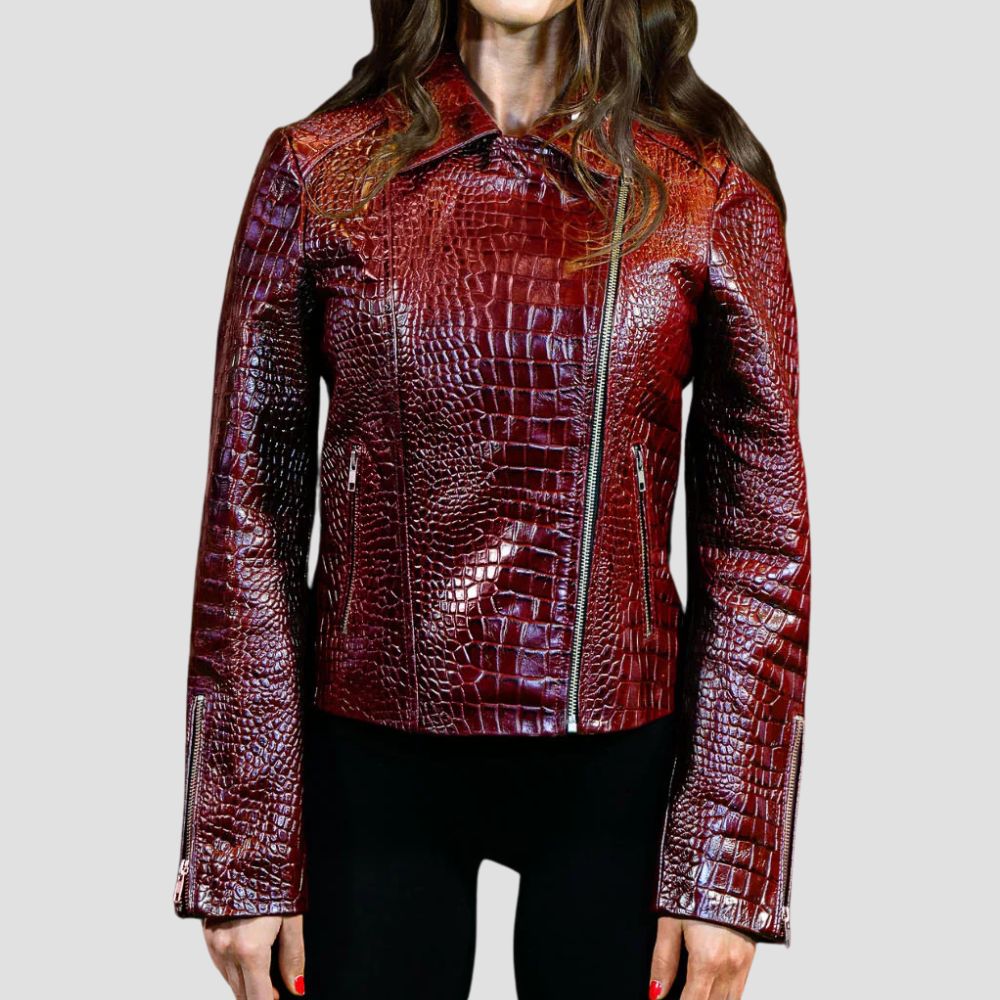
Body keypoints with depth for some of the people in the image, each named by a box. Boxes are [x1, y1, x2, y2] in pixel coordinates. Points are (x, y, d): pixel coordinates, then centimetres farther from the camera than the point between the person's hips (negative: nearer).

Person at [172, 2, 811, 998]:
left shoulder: (708, 189, -2)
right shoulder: (318, 169, -1)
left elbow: (758, 532, -1)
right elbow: (250, 512, -1)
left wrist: (729, 867, -5)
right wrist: (242, 854, -3)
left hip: (617, 765, 0)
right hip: (371, 763, 0)